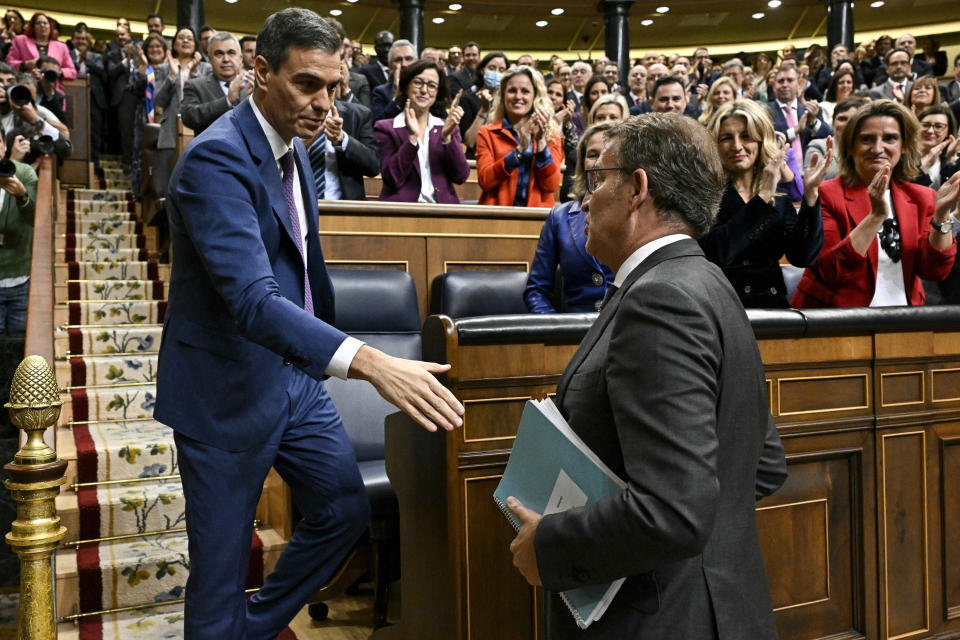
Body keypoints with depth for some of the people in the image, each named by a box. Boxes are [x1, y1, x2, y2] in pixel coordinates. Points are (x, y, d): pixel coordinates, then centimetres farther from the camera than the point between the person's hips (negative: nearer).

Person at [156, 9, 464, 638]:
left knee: (347, 511, 14)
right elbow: (253, 299, -37)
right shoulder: (215, 159, -24)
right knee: (220, 564, 5)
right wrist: (368, 362, -49)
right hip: (227, 390, -8)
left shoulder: (293, 148, 5)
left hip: (296, 372, 8)